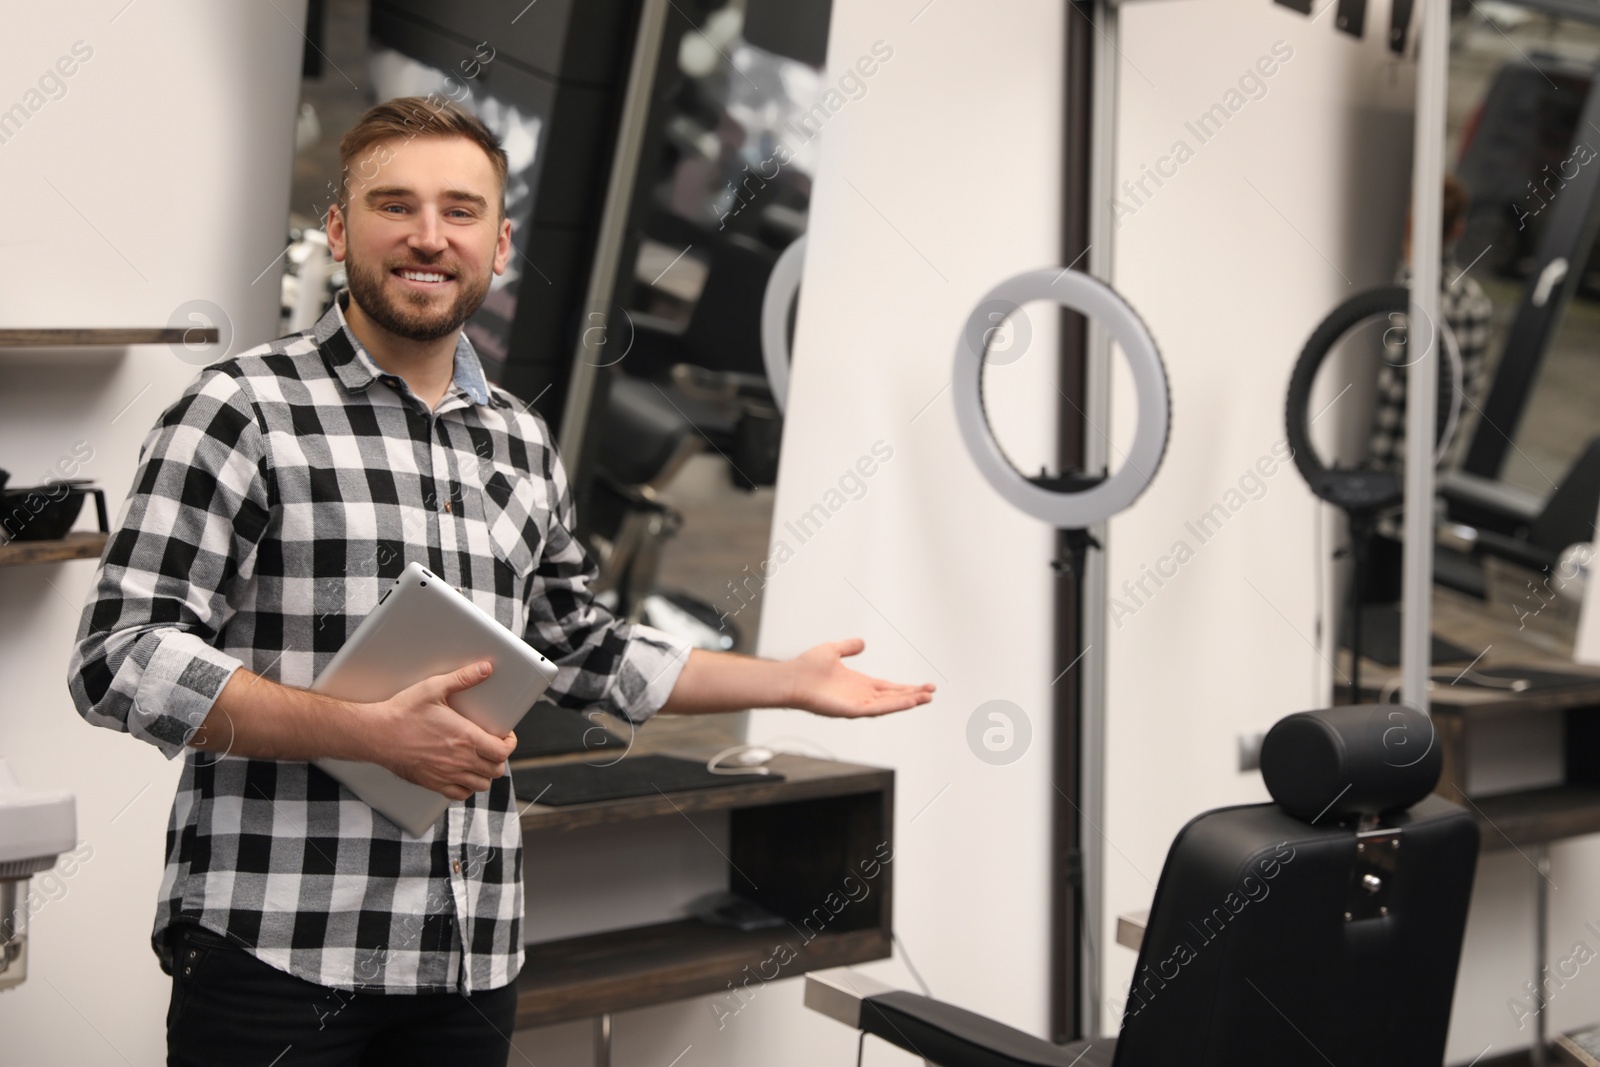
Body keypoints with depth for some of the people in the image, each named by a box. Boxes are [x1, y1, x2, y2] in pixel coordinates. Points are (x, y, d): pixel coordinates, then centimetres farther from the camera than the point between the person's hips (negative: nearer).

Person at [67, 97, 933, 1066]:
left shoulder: (524, 444, 13)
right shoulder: (244, 411, -6)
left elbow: (583, 652, 24)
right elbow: (123, 661, -12)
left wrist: (793, 682, 23)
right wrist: (372, 734, -18)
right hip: (274, 952, -5)